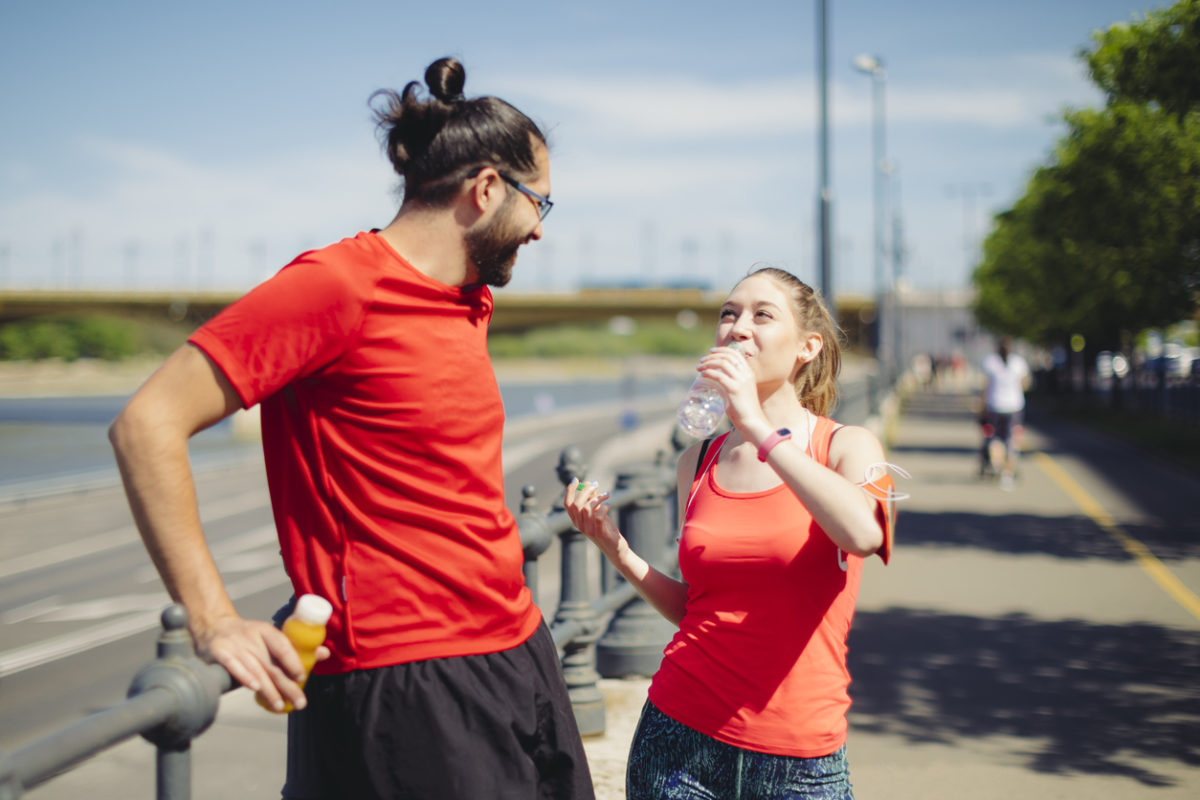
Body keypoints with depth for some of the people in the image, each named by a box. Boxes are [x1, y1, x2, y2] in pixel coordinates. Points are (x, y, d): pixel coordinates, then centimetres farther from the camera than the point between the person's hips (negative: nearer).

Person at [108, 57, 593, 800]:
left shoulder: (469, 304, 15)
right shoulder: (339, 285, -13)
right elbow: (149, 424, -16)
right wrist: (216, 623, -20)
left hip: (523, 652, 9)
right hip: (409, 686, -9)